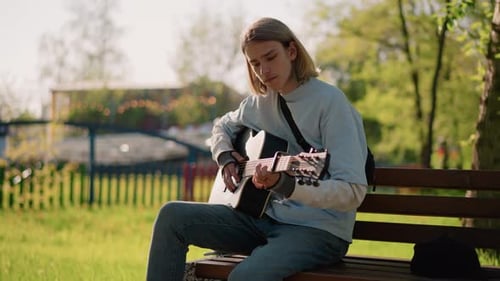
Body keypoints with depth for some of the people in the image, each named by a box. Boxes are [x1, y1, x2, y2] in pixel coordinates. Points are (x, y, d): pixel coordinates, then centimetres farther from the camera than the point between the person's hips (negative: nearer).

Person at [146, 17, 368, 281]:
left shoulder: (330, 101, -13)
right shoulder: (261, 100, 8)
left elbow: (354, 192, -20)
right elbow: (223, 125, 30)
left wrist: (284, 185, -33)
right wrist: (225, 157, 7)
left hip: (318, 229, -7)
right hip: (266, 217, 7)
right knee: (172, 216, -6)